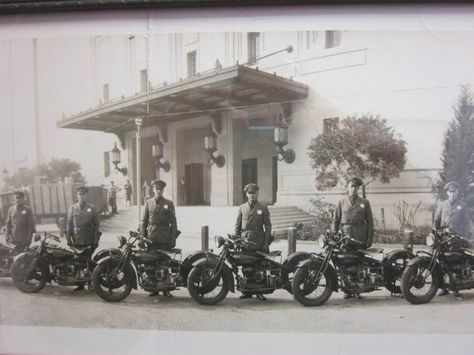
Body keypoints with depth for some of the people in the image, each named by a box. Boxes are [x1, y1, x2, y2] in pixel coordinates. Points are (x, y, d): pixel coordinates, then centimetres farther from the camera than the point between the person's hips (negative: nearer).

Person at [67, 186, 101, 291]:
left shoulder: (91, 208, 6)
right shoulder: (72, 208, 9)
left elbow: (96, 224, 5)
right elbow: (69, 224, 9)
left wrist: (96, 239, -2)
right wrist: (69, 239, 2)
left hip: (89, 241, -1)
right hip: (77, 241, 1)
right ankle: (80, 284, 12)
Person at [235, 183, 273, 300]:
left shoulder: (263, 208, 6)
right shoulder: (242, 208, 13)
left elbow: (268, 226, 3)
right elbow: (237, 225, 15)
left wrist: (266, 243, -4)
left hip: (258, 241, -2)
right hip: (244, 240, 2)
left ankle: (259, 291, 8)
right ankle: (247, 291, 12)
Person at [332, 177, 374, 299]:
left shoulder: (364, 203, 11)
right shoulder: (341, 202, 11)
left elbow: (370, 221, 9)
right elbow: (335, 220, 9)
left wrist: (370, 239, 1)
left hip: (360, 239, 0)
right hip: (345, 237, 0)